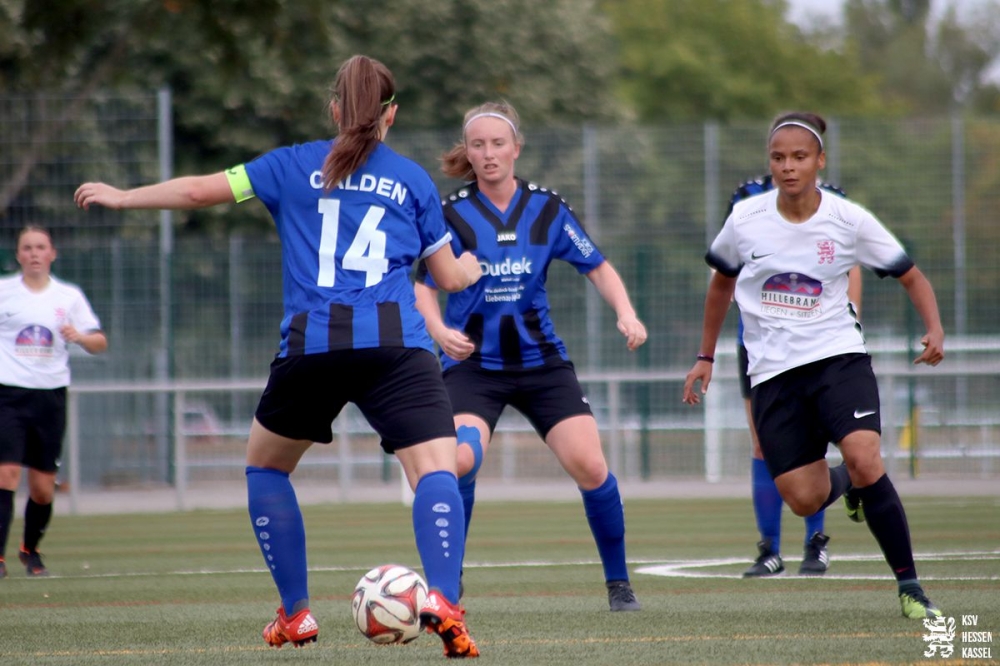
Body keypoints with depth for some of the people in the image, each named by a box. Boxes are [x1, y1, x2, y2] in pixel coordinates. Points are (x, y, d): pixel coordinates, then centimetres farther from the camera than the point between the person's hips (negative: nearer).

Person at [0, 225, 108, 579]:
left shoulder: (69, 296, 8)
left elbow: (99, 343, 5)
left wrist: (79, 336, -15)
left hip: (50, 396, 2)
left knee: (43, 489, 5)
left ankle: (30, 550, 28)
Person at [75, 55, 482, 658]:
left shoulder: (295, 166, 15)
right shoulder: (412, 178, 16)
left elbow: (200, 190, 15)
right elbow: (451, 276, 21)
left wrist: (119, 197, 30)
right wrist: (470, 268, 46)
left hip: (311, 345, 1)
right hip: (396, 346, -1)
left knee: (265, 467, 23)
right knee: (437, 470, -10)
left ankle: (296, 613, 20)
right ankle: (443, 599, -36)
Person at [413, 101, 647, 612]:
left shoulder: (546, 208, 0)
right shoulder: (453, 214, -5)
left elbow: (598, 267, 7)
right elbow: (423, 286, -3)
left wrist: (626, 314, -10)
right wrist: (440, 331, -23)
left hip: (541, 360, 2)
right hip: (473, 363, -2)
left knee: (590, 467, -11)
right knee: (461, 460, -27)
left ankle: (618, 584, 9)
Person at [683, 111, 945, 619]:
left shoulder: (849, 220, -6)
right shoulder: (745, 220, -2)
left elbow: (911, 277, 4)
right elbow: (722, 281, 17)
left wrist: (934, 329, -14)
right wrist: (705, 357, 19)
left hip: (838, 355, -2)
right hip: (773, 371, 2)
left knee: (864, 461, -26)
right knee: (804, 500, -5)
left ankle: (909, 587, -12)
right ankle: (843, 482, 35)